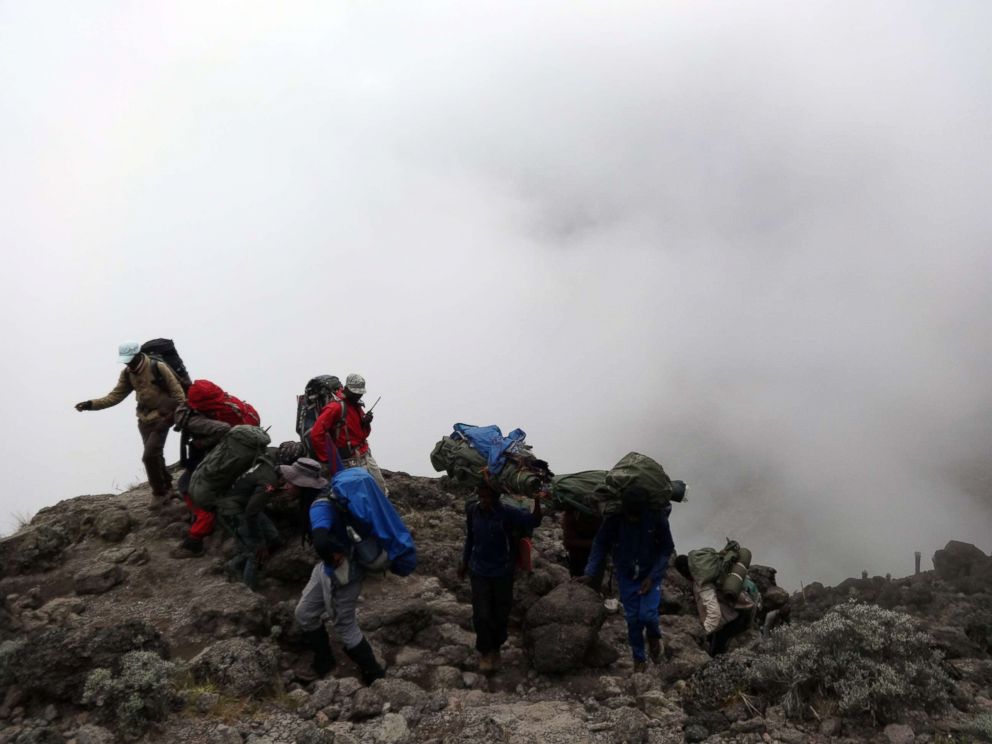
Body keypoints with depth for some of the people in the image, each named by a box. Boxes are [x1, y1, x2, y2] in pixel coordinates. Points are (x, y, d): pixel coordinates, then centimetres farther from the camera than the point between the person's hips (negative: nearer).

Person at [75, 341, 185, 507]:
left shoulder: (158, 367, -16)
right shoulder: (127, 374, 2)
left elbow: (177, 392, -13)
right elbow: (115, 395, 1)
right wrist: (91, 404, -10)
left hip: (162, 418, -6)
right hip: (144, 420, 6)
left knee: (149, 456, -13)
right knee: (155, 456, 13)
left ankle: (159, 492, 4)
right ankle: (166, 488, 30)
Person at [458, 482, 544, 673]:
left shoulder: (508, 512, -19)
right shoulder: (472, 510, -10)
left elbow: (533, 521, -31)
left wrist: (537, 502, -49)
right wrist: (465, 561, 16)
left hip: (503, 572, -1)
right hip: (479, 571, 1)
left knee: (501, 614, 12)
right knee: (481, 614, 2)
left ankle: (495, 648, 35)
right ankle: (484, 651, 24)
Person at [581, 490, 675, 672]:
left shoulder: (657, 517, -22)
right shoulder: (614, 519, -20)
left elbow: (667, 549, -9)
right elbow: (600, 545, -7)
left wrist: (652, 577, -15)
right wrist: (591, 573, -16)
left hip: (651, 574, -1)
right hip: (626, 575, 1)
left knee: (647, 614, -15)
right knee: (632, 619, 3)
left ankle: (654, 637, 21)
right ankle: (639, 659, 25)